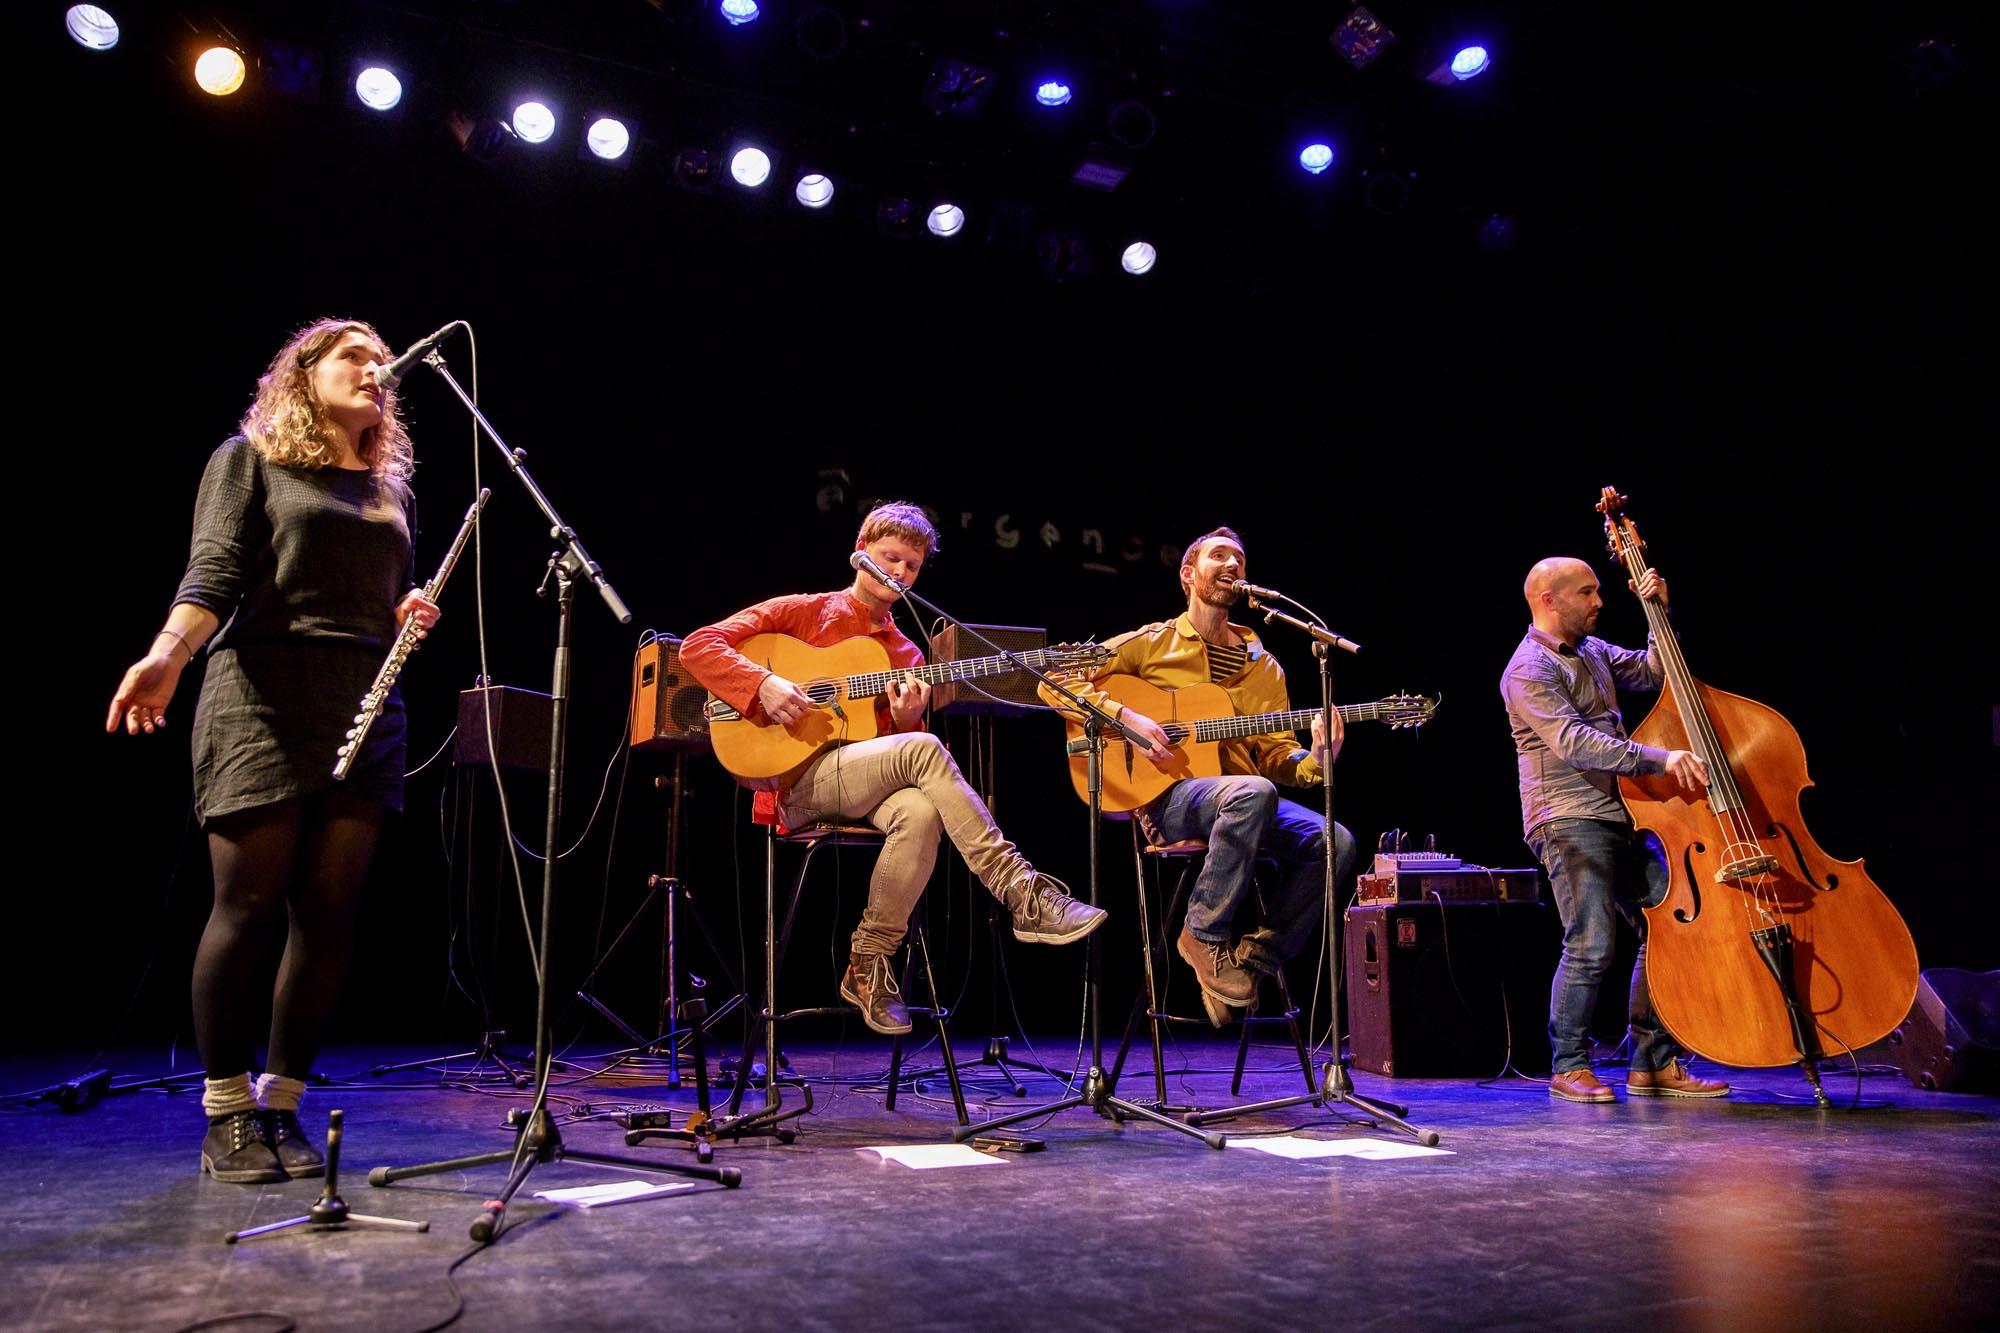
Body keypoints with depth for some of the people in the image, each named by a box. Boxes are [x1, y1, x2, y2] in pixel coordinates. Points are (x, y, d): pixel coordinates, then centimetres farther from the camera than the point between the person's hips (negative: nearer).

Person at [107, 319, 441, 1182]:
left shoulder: (391, 491, 22)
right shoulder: (251, 459, 7)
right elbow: (213, 574, -7)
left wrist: (410, 616, 4)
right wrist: (168, 654, -24)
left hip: (366, 712, 5)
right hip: (263, 701, -4)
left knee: (328, 913, 1)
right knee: (251, 905, -5)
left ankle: (282, 1104, 12)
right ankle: (226, 1113, 8)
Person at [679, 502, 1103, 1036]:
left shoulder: (906, 654, 19)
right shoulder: (801, 612, 8)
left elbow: (902, 742, 17)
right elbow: (698, 645, 0)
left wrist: (906, 720, -7)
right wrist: (763, 683, -17)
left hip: (866, 788, 4)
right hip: (798, 780, -4)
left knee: (921, 812, -33)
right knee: (921, 749, -30)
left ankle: (868, 964, -16)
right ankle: (1023, 894, -30)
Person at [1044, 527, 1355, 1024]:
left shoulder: (1261, 665, 18)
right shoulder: (1150, 643, 6)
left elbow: (1275, 753, 11)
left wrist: (1314, 762, -12)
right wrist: (1123, 714, -13)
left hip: (1243, 802, 5)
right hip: (1168, 800, -5)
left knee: (1334, 842, -21)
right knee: (1252, 791, -36)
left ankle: (1255, 956, -8)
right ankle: (1205, 934, -17)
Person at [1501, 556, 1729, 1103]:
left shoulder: (1593, 651, 18)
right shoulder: (1529, 671, -10)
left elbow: (1653, 672, 27)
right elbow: (1575, 743, -22)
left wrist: (1661, 614, 12)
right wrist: (1659, 758, -29)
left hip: (1620, 817, 9)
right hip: (1569, 820, -8)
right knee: (1592, 943, -14)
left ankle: (1654, 1064, 14)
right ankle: (1569, 1067, 1)